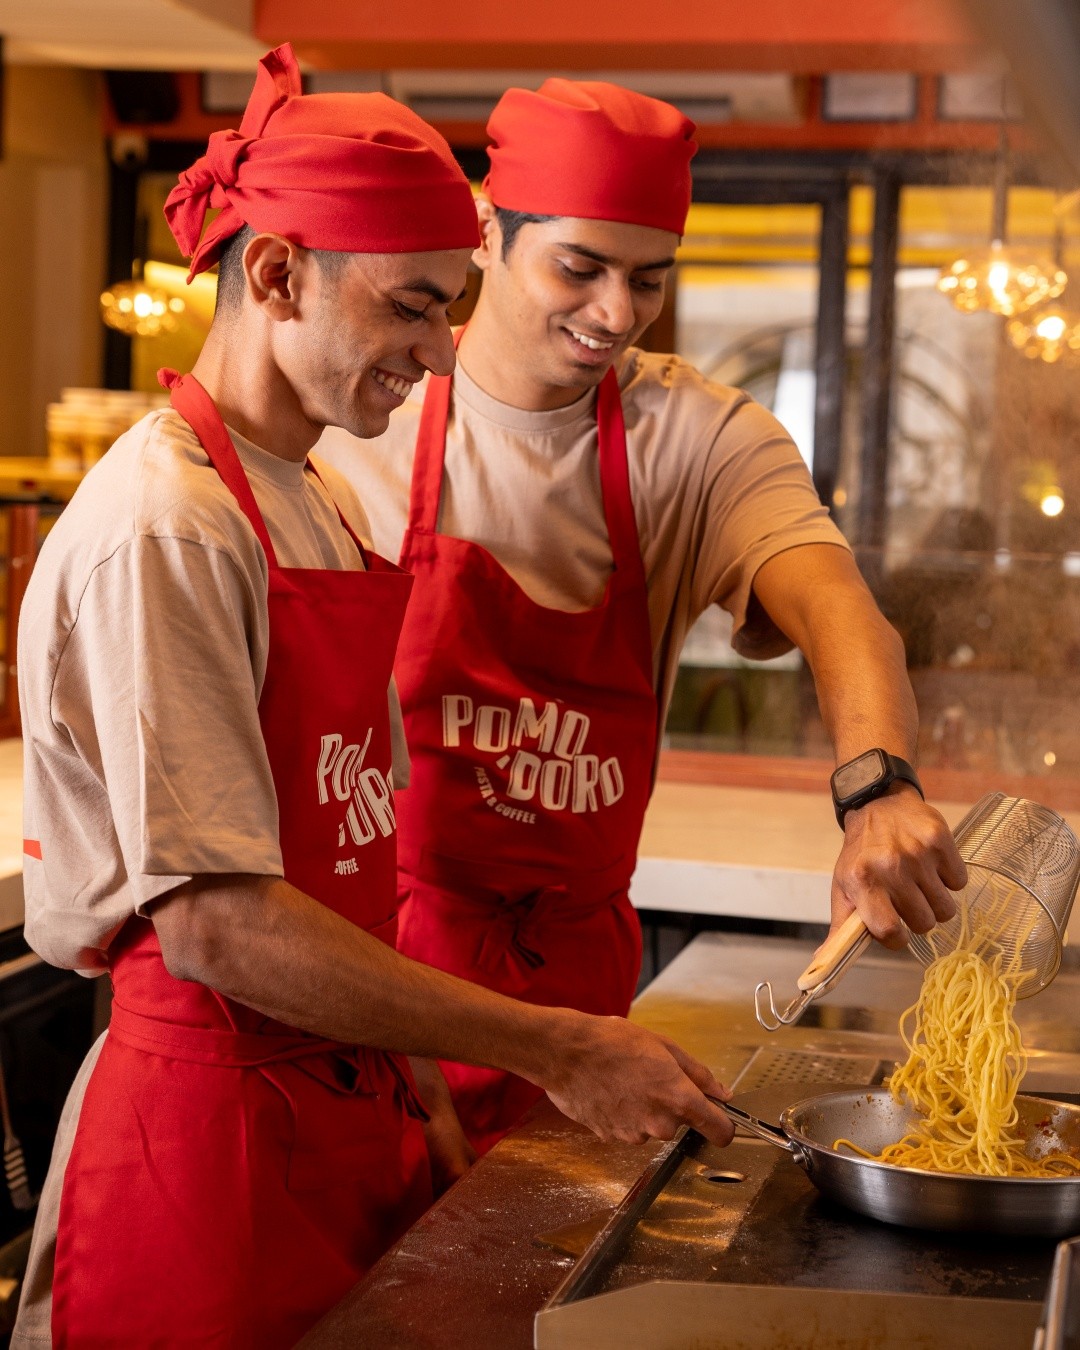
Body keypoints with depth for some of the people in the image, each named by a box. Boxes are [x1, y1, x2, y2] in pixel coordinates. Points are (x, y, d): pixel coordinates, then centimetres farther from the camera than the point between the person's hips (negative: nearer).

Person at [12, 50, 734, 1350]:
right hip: (210, 1129, -8)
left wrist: (417, 1084, 9)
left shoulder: (327, 503, 10)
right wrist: (552, 1051, -22)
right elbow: (212, 920, -24)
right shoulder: (160, 531, -18)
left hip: (353, 1100, 8)